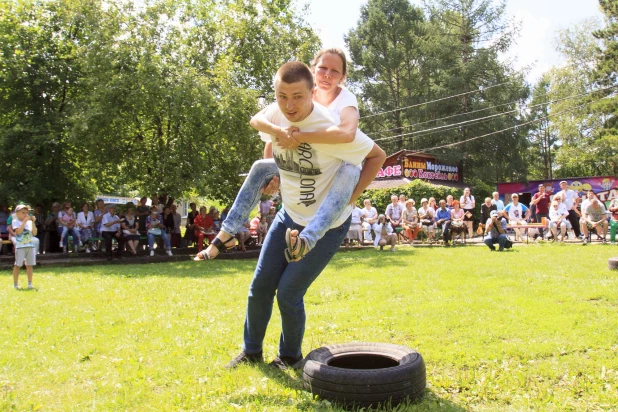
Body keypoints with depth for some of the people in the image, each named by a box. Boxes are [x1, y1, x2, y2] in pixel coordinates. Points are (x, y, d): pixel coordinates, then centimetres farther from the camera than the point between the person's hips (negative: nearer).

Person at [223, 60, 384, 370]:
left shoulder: (330, 128, -28)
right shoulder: (274, 115, -11)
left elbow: (377, 156, -14)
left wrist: (350, 196, -16)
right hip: (289, 216, 6)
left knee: (288, 293, -4)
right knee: (260, 285, 9)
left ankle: (291, 357, 24)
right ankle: (251, 350, 32)